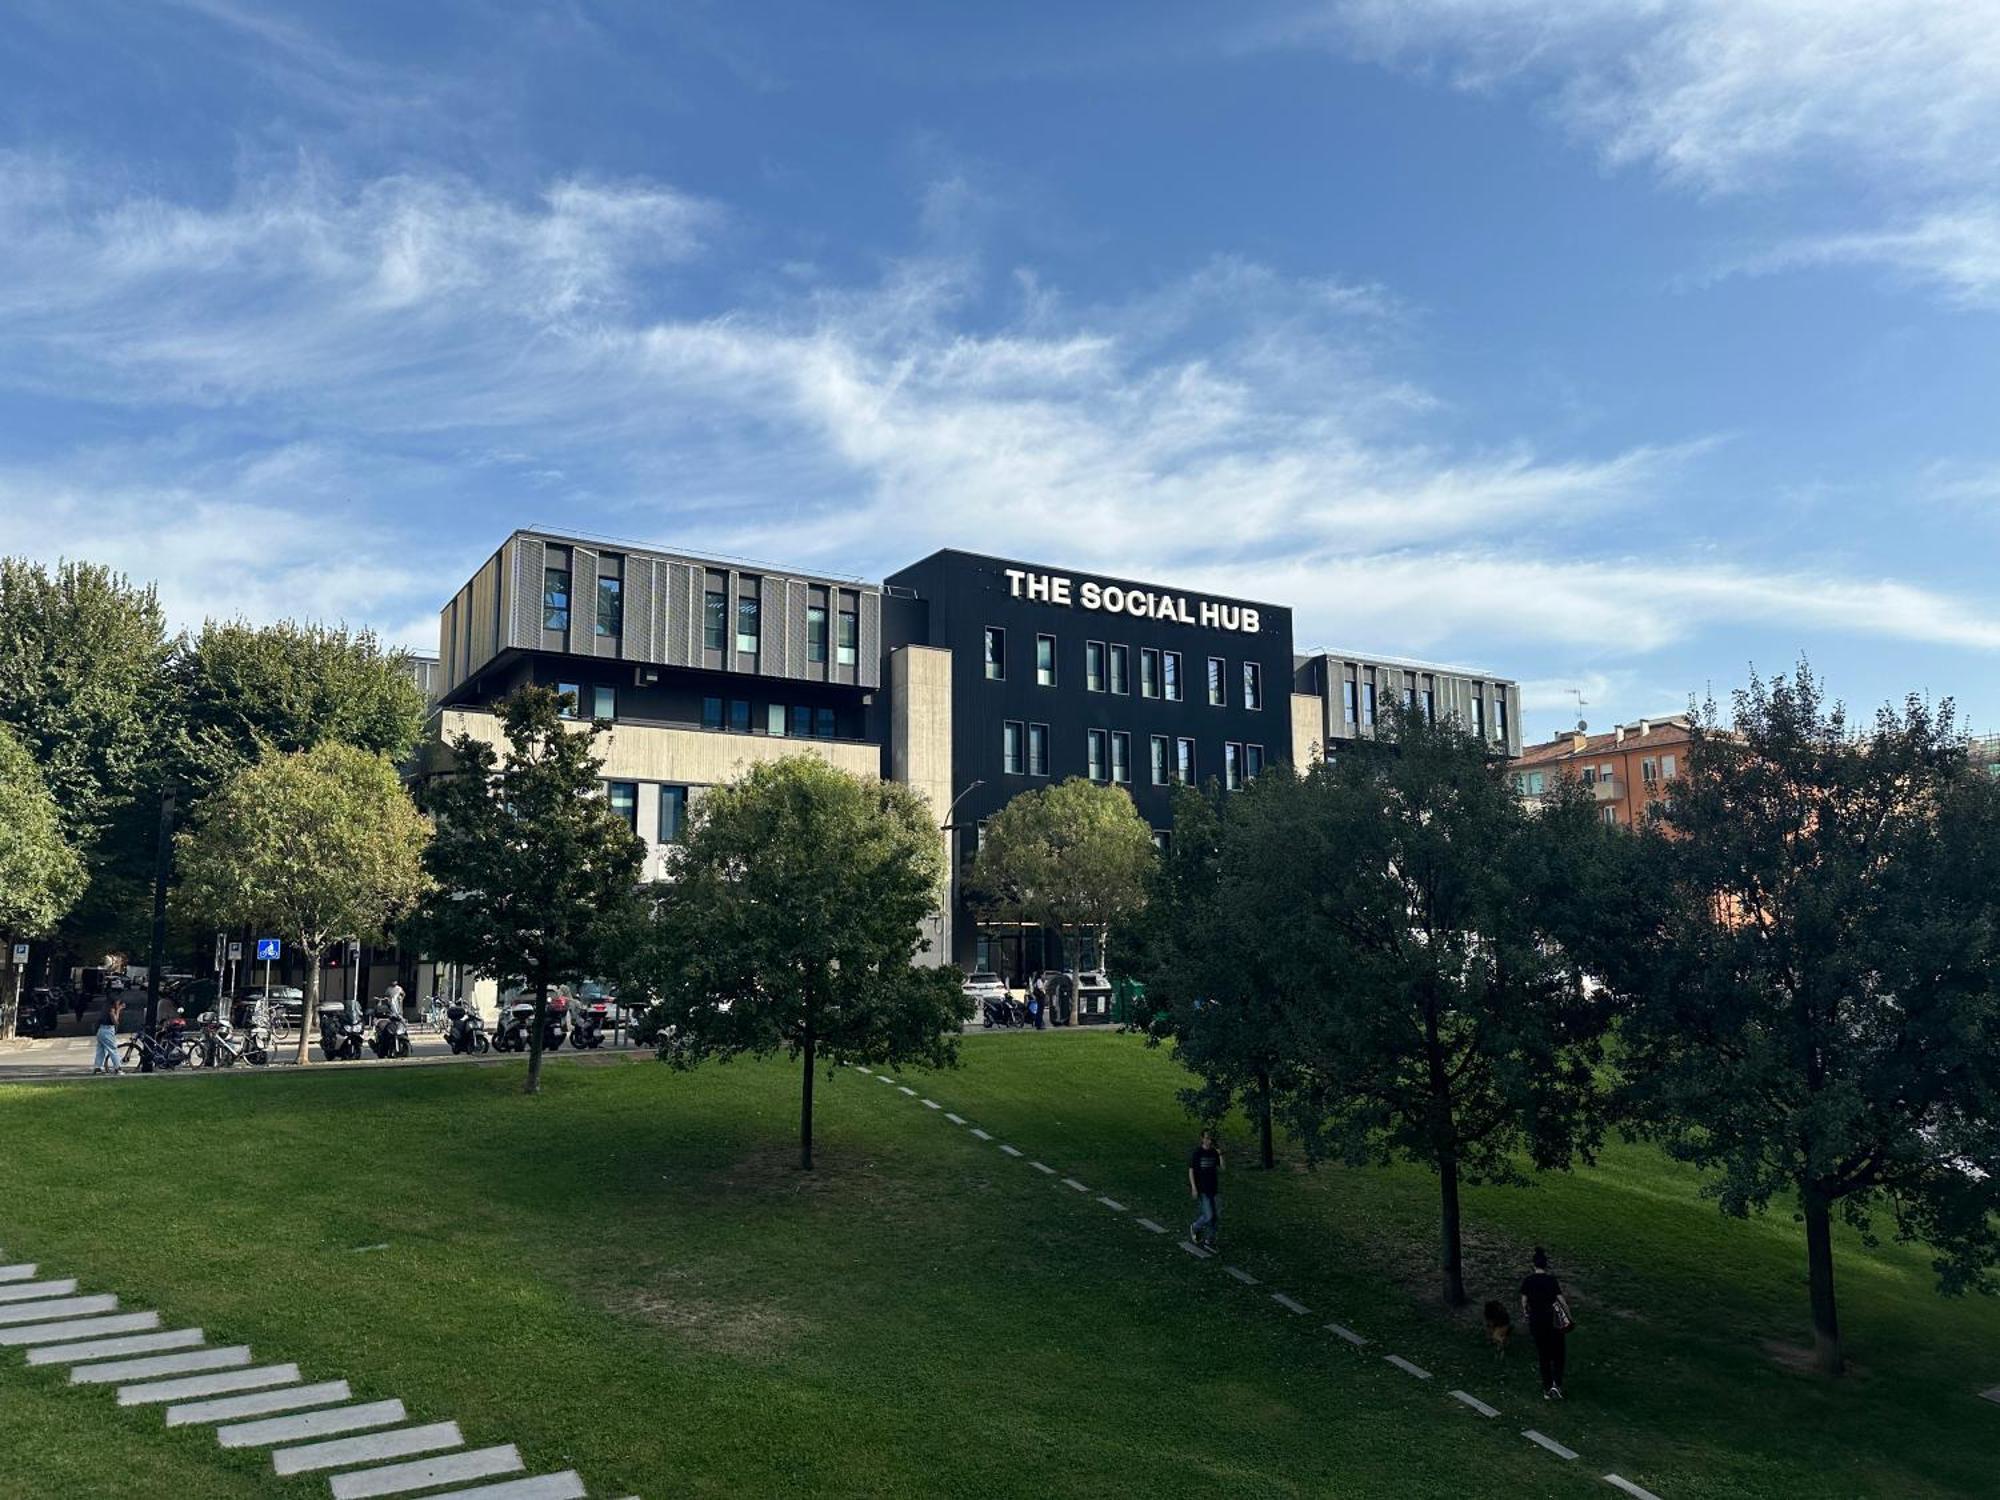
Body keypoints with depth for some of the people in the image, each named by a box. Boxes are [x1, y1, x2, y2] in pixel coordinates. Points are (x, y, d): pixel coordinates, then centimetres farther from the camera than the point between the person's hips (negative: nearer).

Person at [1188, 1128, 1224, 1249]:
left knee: (1217, 1216, 4)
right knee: (1208, 1216, -11)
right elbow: (1191, 1171, -8)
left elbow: (1222, 1169, -2)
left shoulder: (1214, 1152, 4)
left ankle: (1209, 1241, 17)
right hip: (1201, 1190, -5)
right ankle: (1194, 1228, 18)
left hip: (1213, 1189, 5)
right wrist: (1194, 1188, -14)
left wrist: (1220, 1154, -13)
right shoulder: (1196, 1153, -10)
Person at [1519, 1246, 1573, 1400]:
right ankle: (1556, 1384, -4)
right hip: (1553, 1322, -3)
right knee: (1558, 1353, 13)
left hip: (1535, 1322, 3)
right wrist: (1569, 1317, 0)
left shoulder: (1527, 1280, -5)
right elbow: (1562, 1301, -14)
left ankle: (1547, 1389, 18)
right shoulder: (1551, 1281, -14)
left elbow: (1524, 1302, 0)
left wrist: (1527, 1313, 19)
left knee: (1543, 1355, 14)